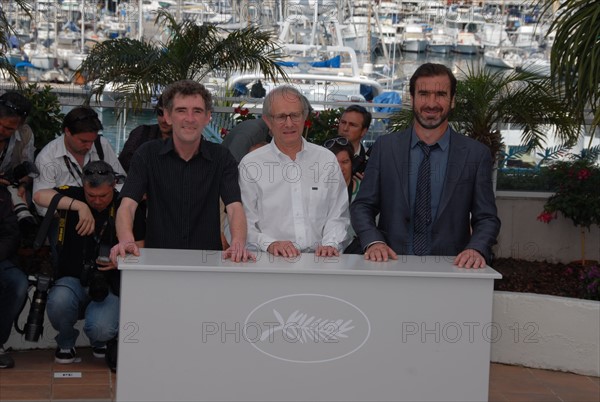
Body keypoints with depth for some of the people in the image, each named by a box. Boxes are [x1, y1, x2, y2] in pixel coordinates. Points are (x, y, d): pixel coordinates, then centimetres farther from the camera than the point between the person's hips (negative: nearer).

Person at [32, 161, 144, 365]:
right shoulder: (73, 195, 1)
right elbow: (40, 196, -18)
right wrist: (79, 206, -27)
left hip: (109, 286, -1)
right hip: (73, 279, 1)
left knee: (101, 329, -28)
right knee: (59, 302, -34)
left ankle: (100, 341, 16)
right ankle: (66, 344, 3)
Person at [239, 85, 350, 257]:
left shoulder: (327, 159, 14)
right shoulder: (250, 165, 6)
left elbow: (337, 216, 14)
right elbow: (245, 224, 2)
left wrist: (330, 244, -5)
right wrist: (270, 244, -15)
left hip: (319, 260, 2)